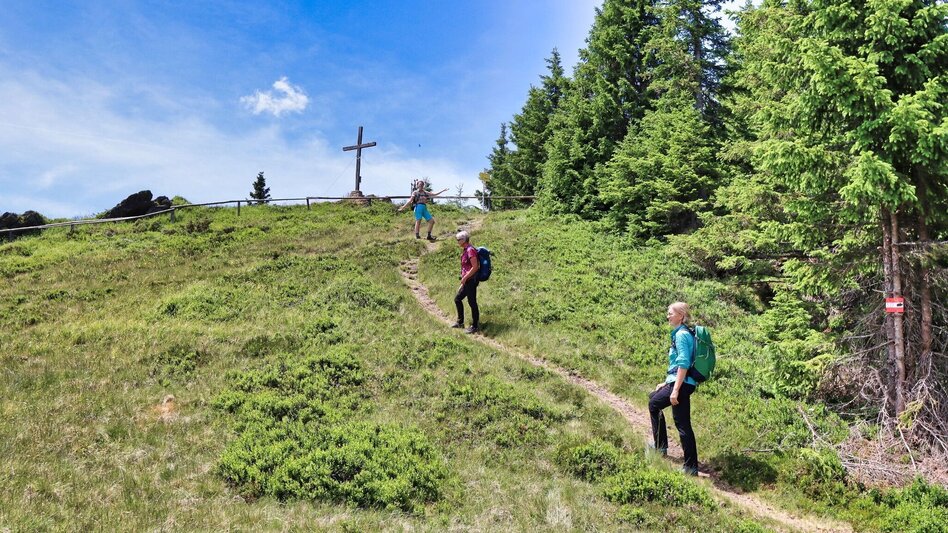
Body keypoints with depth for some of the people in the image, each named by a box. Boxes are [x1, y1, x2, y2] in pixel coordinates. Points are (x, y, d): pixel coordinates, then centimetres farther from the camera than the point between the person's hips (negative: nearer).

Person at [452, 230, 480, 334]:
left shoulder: (470, 250, -17)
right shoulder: (465, 250, 13)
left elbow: (475, 267, -22)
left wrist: (464, 278, -19)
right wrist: (463, 281, 21)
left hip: (471, 280, -10)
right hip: (467, 281, 10)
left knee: (472, 303, -3)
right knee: (457, 299, 17)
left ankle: (474, 327, 6)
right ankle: (460, 322, 27)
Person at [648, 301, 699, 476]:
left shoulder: (682, 334, -14)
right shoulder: (680, 333, 16)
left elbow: (683, 364, -22)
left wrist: (676, 390, -25)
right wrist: (666, 382, 24)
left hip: (681, 383, -10)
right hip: (677, 382, 10)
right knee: (653, 401, 19)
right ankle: (659, 446, 25)